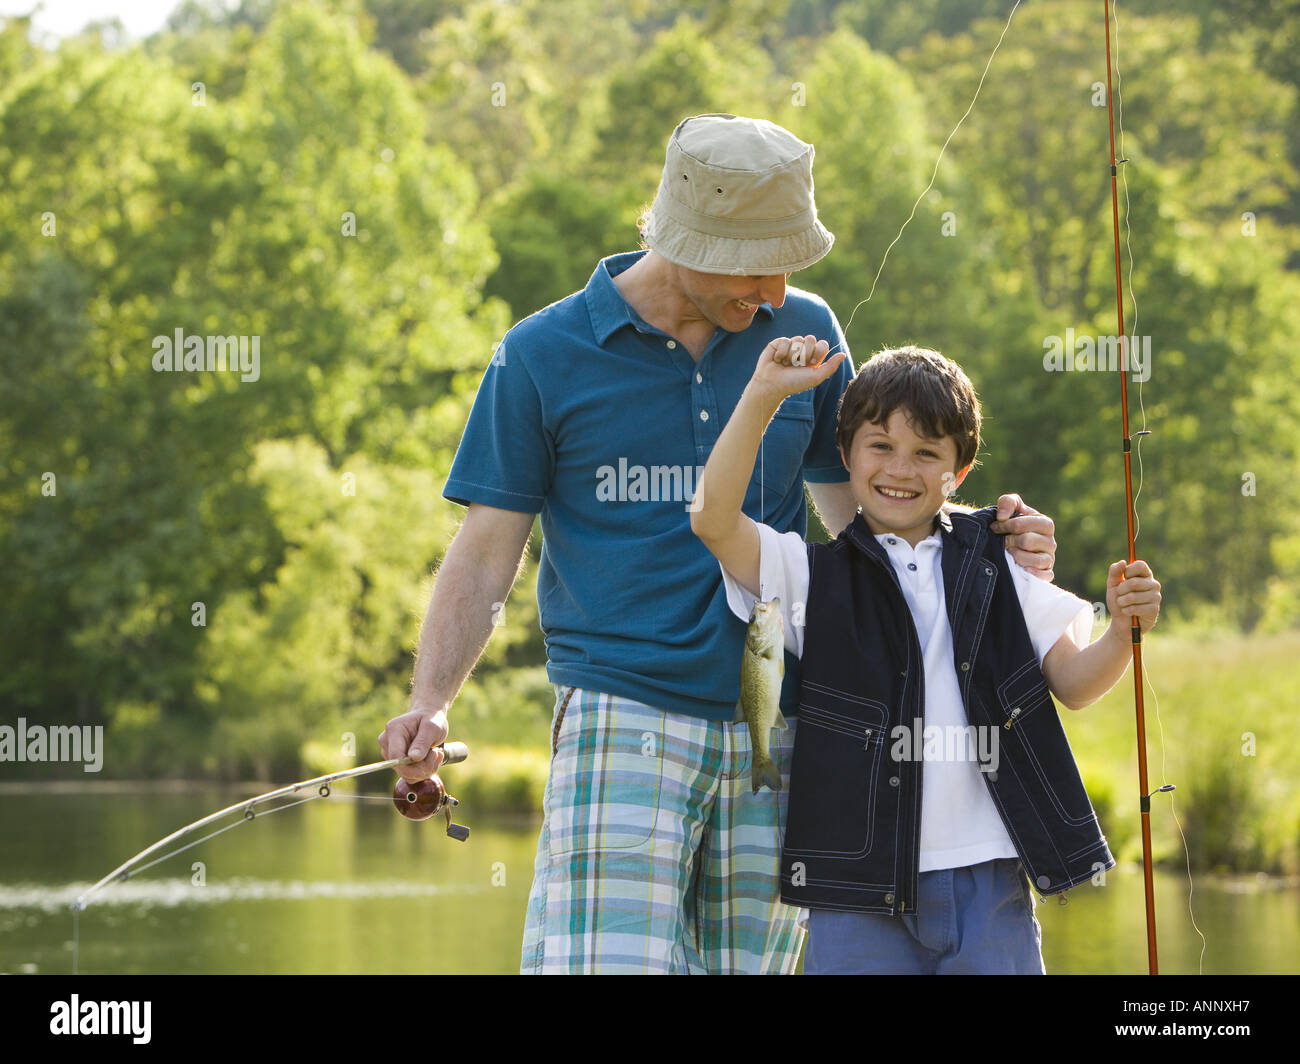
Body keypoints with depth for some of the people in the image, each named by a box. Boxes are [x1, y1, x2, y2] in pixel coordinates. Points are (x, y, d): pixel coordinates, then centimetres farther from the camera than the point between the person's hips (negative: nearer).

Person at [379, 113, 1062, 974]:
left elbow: (853, 509, 19)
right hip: (621, 718, -3)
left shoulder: (805, 332, 10)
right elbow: (487, 557, 2)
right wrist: (431, 702, -13)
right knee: (608, 963, -18)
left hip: (774, 737, 3)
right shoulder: (542, 355, 1)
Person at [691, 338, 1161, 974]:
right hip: (858, 891, -2)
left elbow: (1072, 683, 12)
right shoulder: (811, 575, 5)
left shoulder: (999, 568, 11)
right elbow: (714, 519, -10)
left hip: (989, 882, 2)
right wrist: (762, 396, -15)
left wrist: (1123, 633, -9)